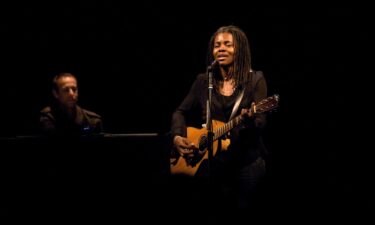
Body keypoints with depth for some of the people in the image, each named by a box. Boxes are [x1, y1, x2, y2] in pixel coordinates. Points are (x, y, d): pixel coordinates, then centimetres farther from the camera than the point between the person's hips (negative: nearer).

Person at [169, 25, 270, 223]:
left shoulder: (255, 80, 0)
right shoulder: (203, 80, 9)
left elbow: (261, 123, -8)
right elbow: (180, 112, 13)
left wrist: (250, 120, -31)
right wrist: (177, 137, -6)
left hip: (246, 156, -2)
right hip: (210, 156, 2)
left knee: (241, 211, -12)